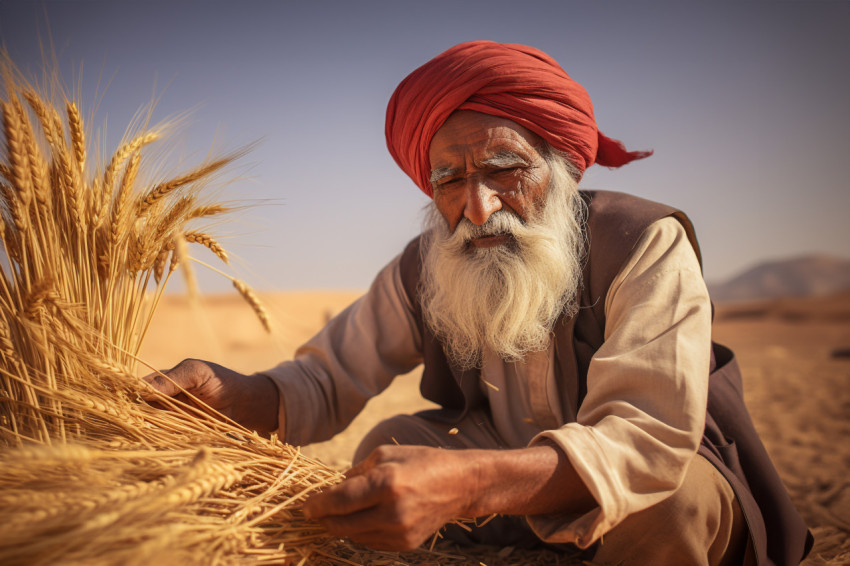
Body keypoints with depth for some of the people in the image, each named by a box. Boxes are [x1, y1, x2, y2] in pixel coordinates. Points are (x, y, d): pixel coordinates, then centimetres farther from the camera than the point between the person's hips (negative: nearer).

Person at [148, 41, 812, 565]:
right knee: (391, 444, -17)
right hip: (514, 476, 3)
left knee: (672, 497, -35)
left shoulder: (645, 243, -28)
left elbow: (650, 435, -39)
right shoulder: (421, 271, -12)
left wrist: (465, 481, -56)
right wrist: (232, 391, -33)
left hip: (673, 477, -2)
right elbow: (328, 381, -9)